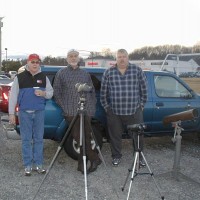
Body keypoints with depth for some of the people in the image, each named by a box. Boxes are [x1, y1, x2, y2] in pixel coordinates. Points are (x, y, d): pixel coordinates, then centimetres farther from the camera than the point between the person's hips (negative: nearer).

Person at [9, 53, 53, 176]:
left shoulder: (44, 78, 8)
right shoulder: (19, 77, 1)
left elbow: (51, 92, 11)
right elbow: (13, 96, 1)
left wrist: (43, 93, -12)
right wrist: (11, 113, -3)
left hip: (40, 112, 2)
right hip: (24, 113, -2)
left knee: (39, 139, 7)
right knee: (26, 140, 4)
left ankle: (38, 164, 17)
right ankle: (28, 165, 12)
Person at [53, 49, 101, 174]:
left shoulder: (85, 74, 16)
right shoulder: (61, 73, 10)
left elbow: (92, 91, 18)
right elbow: (56, 91, 7)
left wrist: (93, 105, 7)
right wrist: (63, 105, -3)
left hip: (86, 111, 2)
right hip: (71, 112, -2)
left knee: (85, 137, 0)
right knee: (78, 137, -5)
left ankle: (82, 164, 11)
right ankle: (94, 158, 7)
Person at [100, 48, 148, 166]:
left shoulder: (137, 70, 2)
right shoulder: (108, 72, 3)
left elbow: (144, 89, 6)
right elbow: (103, 92, 7)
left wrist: (141, 105, 4)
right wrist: (106, 107, 6)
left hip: (134, 111, 0)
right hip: (114, 112, 1)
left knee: (138, 135, 6)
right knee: (115, 136, 10)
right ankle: (116, 156, 27)